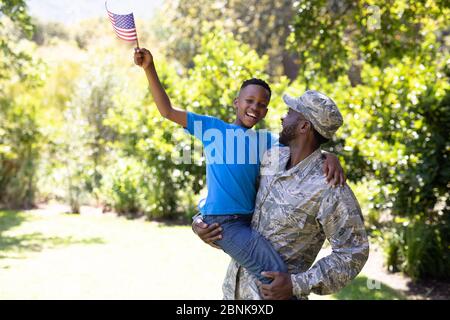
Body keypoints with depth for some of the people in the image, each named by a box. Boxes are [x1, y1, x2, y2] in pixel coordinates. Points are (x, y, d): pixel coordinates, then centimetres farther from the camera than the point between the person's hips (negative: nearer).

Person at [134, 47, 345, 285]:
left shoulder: (266, 140, 15)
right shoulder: (211, 127, 6)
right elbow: (168, 111, 8)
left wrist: (329, 157, -15)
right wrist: (149, 68, 2)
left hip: (250, 220, 6)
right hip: (223, 221, -6)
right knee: (277, 275, -19)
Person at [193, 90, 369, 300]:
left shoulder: (329, 188, -21)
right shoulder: (272, 157, -1)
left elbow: (353, 253, -17)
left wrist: (296, 286, -23)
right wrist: (200, 222, -5)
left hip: (273, 292, -6)